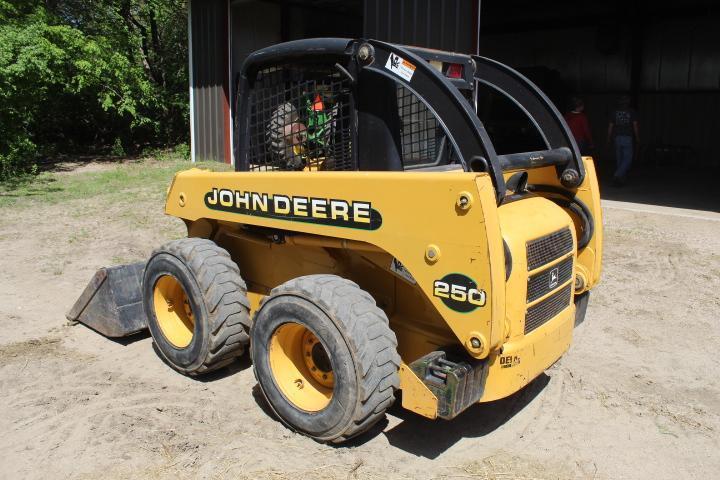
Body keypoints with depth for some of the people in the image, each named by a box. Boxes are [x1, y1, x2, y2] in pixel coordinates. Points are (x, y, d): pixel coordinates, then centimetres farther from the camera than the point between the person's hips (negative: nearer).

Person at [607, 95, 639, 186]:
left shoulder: (614, 112, 4)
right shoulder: (631, 112, -2)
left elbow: (610, 126, 6)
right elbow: (635, 126, -1)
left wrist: (609, 138, 16)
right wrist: (637, 137, 9)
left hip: (617, 138, 3)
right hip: (628, 138, -3)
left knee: (619, 159, 11)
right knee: (627, 159, -2)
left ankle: (622, 178, 17)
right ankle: (618, 175, -21)